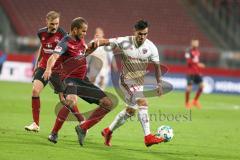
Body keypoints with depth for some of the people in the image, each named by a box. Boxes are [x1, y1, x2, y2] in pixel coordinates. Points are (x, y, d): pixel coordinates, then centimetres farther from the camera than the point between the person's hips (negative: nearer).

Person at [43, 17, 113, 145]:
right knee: (71, 100, -39)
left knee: (108, 104, 2)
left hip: (83, 80, 8)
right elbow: (54, 57, -32)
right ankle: (54, 133, -24)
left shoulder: (80, 40, 11)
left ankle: (82, 128, 8)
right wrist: (48, 69, -52)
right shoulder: (65, 43, -13)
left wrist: (93, 45, 12)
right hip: (71, 79, -8)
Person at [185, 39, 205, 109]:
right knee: (189, 87, -5)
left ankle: (195, 101, 16)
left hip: (197, 72, 7)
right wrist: (198, 64, -26)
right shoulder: (188, 51, -10)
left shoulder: (197, 52, 14)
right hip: (190, 72, -7)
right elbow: (189, 61, -20)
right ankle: (187, 103, 10)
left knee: (201, 86, 0)